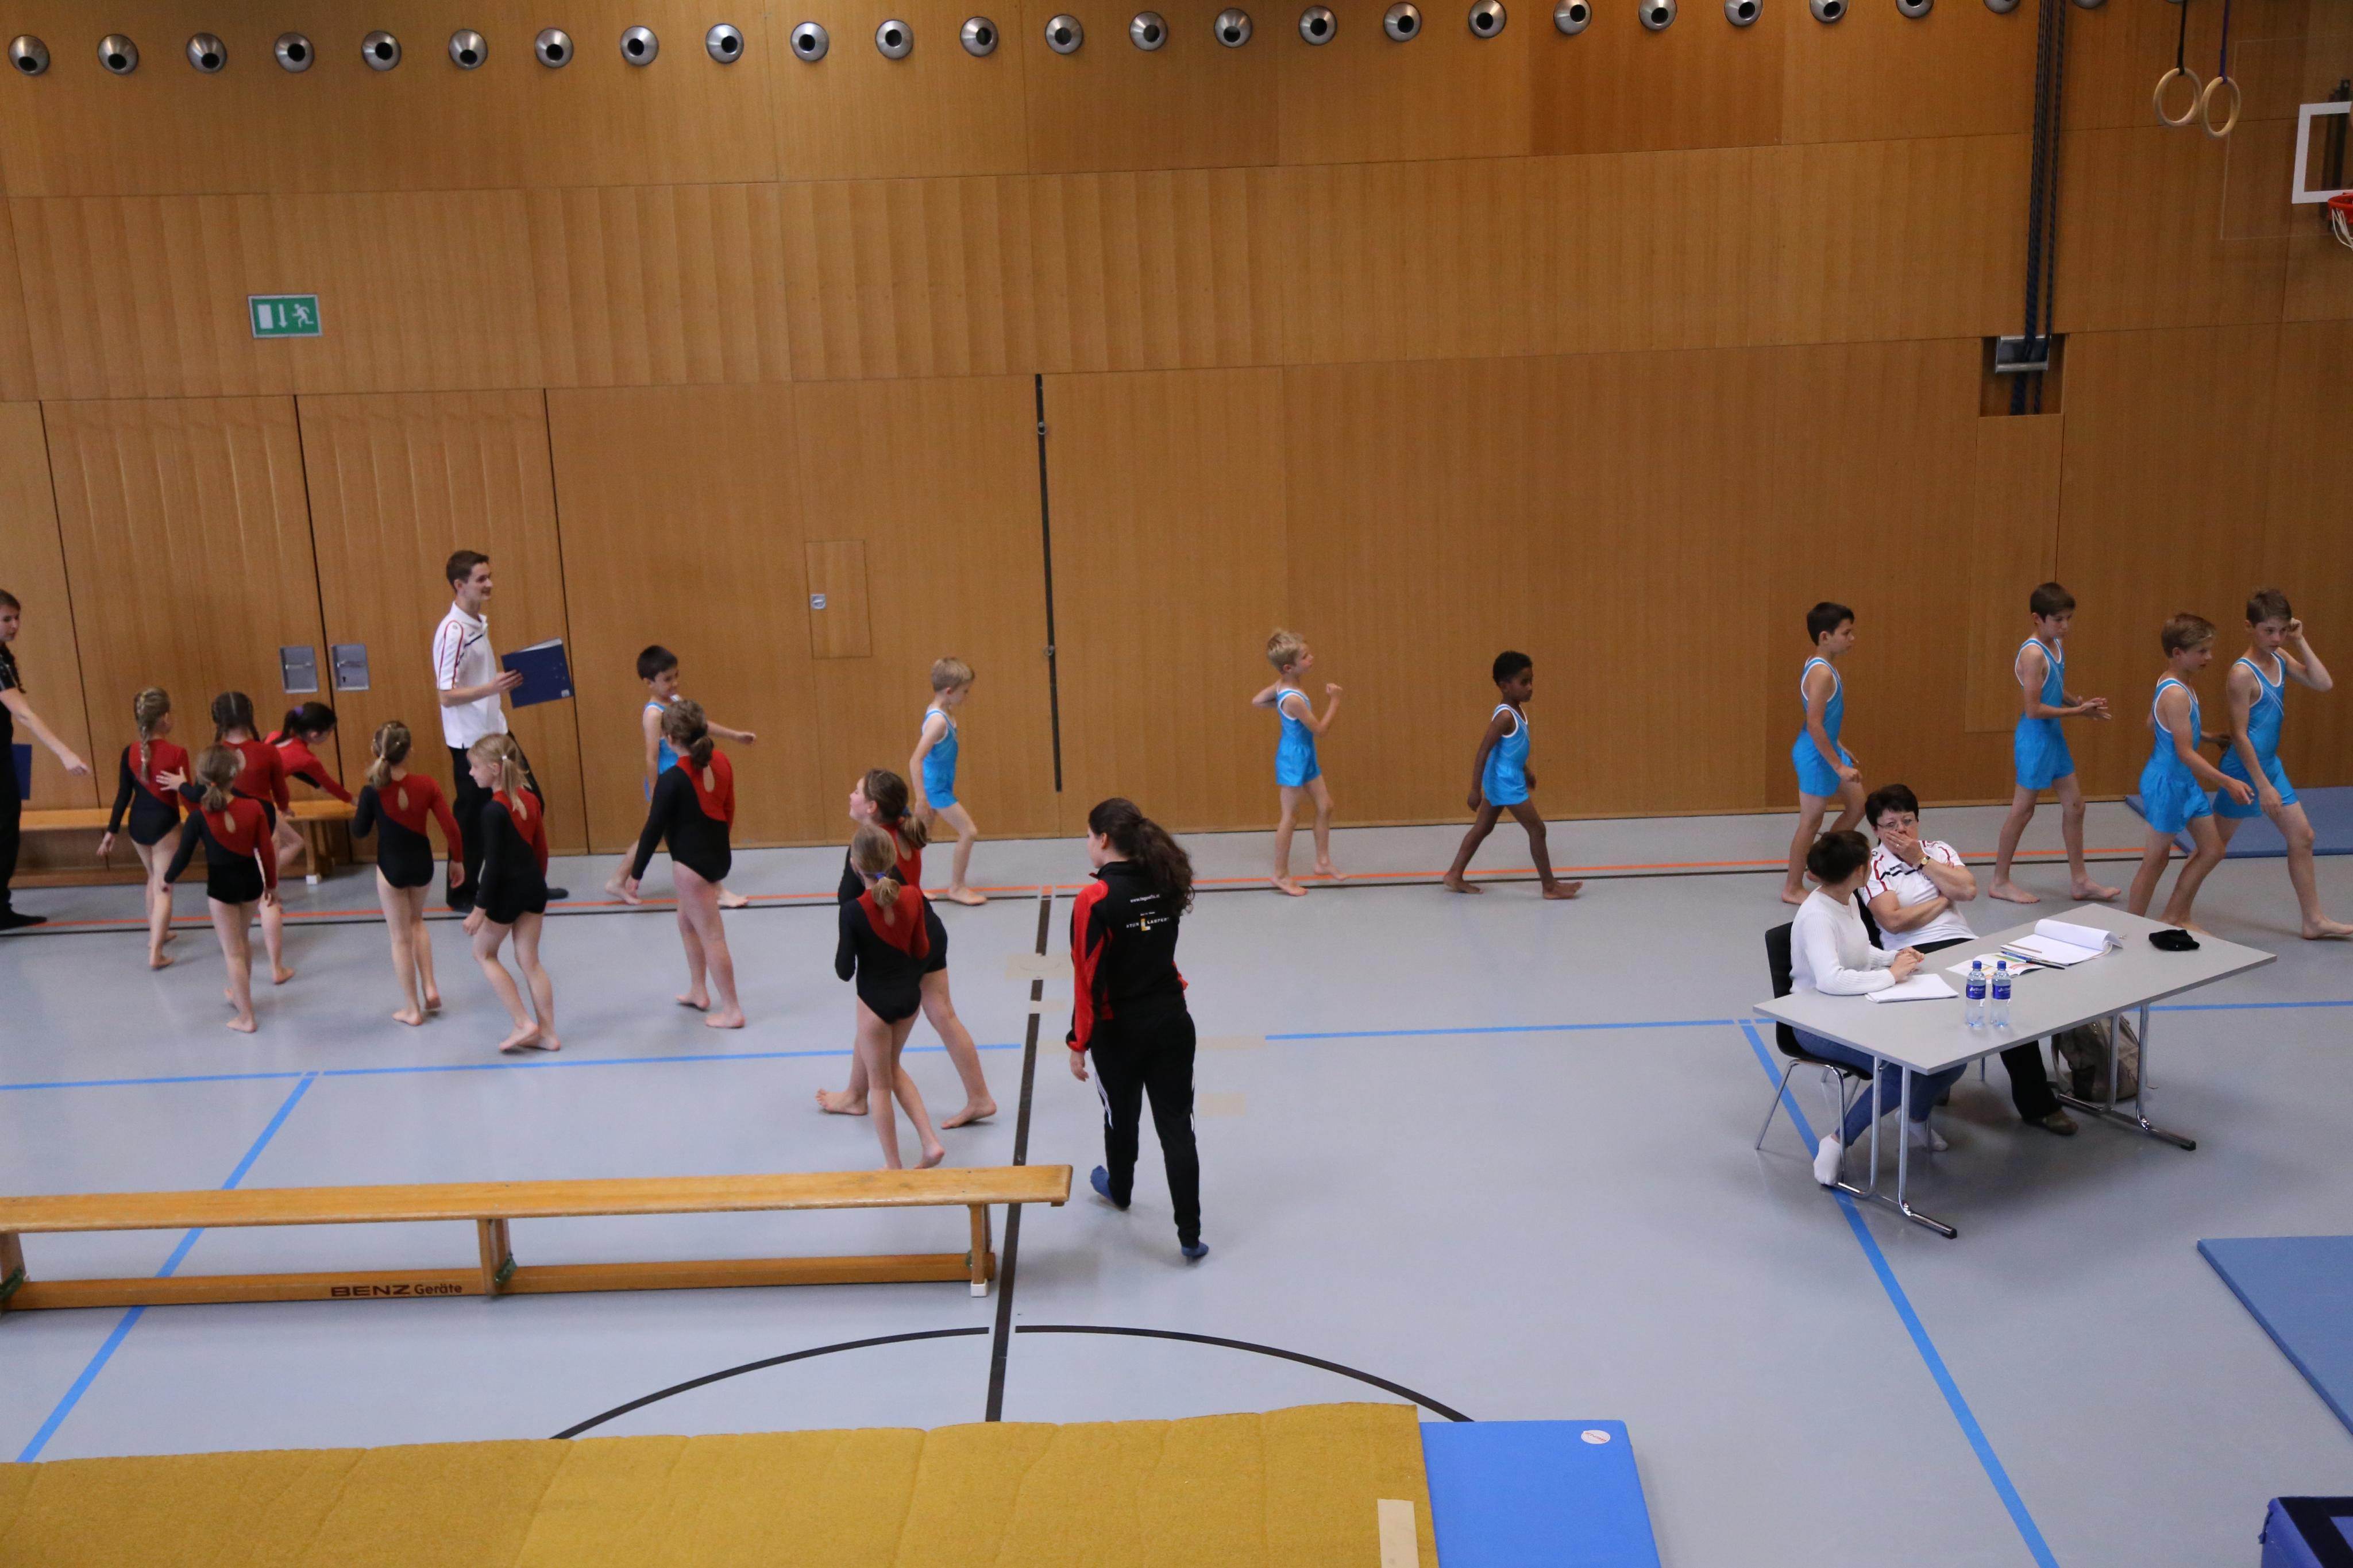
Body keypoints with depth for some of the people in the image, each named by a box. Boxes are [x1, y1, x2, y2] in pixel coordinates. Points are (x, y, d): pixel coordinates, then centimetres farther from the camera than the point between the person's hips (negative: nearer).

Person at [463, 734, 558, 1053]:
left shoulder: (494, 810, -19)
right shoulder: (531, 798, 3)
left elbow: (493, 864, -18)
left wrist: (479, 908, -12)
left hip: (507, 890, -7)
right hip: (534, 885, 7)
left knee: (484, 954, 14)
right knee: (529, 960, 14)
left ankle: (524, 1023, 9)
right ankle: (547, 1033, 15)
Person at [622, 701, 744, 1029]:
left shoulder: (672, 780, -21)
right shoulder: (722, 762, -3)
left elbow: (654, 829, -14)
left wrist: (636, 874, -5)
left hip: (691, 862, -8)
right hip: (719, 854, 8)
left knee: (711, 935, 2)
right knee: (687, 920, 26)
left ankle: (731, 1011, 10)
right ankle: (698, 991, 37)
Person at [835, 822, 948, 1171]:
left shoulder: (854, 910, -22)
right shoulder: (913, 897, -10)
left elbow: (844, 970, -17)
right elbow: (922, 949, 0)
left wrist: (838, 953, 3)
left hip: (875, 1001, -5)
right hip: (910, 995, 5)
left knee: (880, 1082, 14)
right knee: (893, 1068, 27)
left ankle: (893, 1167, 24)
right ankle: (931, 1142, 20)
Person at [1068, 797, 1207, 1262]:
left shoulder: (1096, 901, -20)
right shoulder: (1165, 885, -2)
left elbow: (1089, 980, -19)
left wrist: (1079, 1044, -11)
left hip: (1120, 1031, -3)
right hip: (1171, 1022, 4)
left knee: (1121, 1117, 22)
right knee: (1176, 1127, 6)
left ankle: (1120, 1189, 49)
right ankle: (1190, 1236, 6)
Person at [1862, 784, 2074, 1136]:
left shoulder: (1938, 850, 22)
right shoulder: (1872, 867, 8)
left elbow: (1968, 889, 2)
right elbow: (1894, 921, -8)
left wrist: (1921, 859, 4)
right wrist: (1943, 899, 4)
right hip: (1915, 956, -4)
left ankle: (2035, 1102, -14)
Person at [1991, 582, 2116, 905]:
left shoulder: (2059, 646, 5)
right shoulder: (2033, 653, -22)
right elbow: (2033, 709, -24)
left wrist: (2083, 703, -2)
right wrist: (2079, 711, -18)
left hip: (2054, 736, 9)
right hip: (2035, 737, -9)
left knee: (2074, 805, 13)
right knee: (2023, 810, 2)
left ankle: (2079, 881, 24)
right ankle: (2000, 881, 15)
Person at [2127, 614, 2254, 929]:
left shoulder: (2172, 685, 5)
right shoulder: (2176, 694, -25)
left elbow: (2154, 724, 20)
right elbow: (2185, 752, -27)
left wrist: (2210, 738, 25)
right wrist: (2228, 782, -29)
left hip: (2186, 782, 10)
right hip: (2167, 783, -10)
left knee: (2212, 850, 15)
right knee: (2157, 859, 1)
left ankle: (2176, 918, 26)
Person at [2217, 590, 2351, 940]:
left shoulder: (2281, 659, 2)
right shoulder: (2242, 674, -21)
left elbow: (2323, 684, -4)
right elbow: (2239, 734, -21)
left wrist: (2301, 642, -8)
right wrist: (2262, 786, -21)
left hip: (2271, 765, 8)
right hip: (2244, 769, -8)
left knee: (2303, 838, 10)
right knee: (2215, 846, 3)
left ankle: (2315, 920, 18)